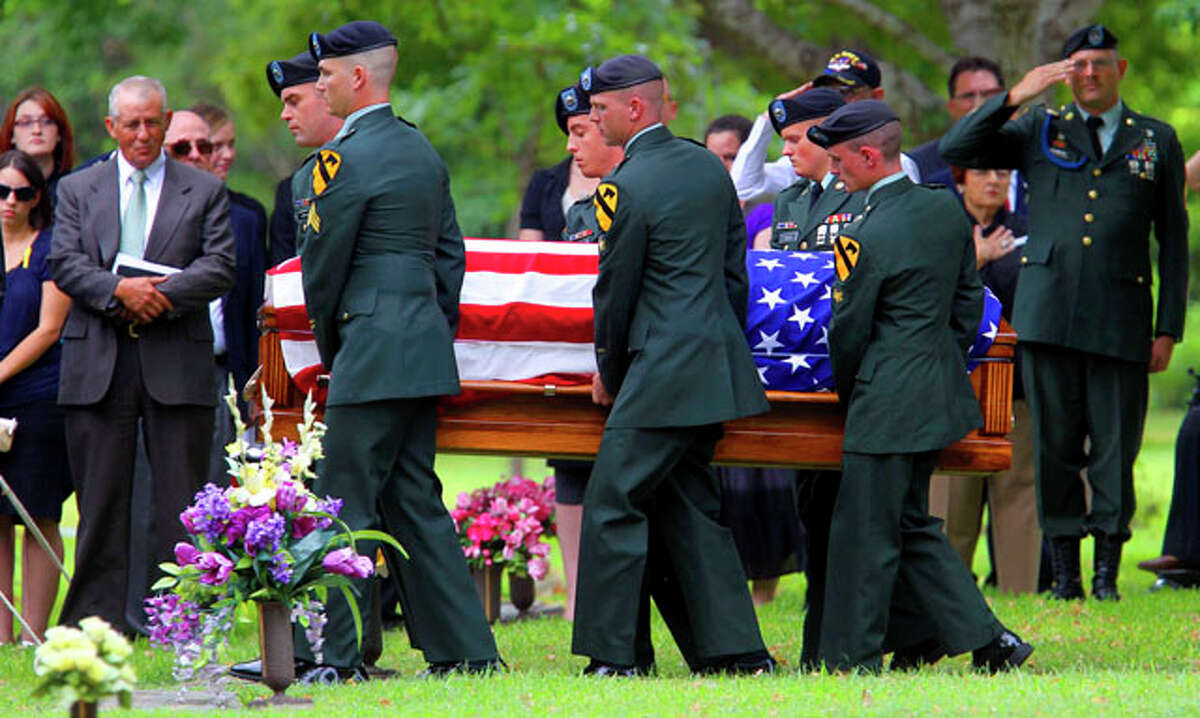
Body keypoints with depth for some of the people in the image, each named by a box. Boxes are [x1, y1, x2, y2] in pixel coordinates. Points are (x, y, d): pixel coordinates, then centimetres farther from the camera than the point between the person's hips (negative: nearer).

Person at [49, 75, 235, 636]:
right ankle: (98, 617, 5)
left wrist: (159, 294, -16)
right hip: (98, 362, 1)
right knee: (101, 499, 2)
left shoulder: (205, 191, 10)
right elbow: (64, 264, 2)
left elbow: (219, 268, 0)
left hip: (177, 363, -1)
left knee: (179, 500, -1)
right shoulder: (77, 190, 13)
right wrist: (118, 291, -15)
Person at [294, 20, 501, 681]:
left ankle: (338, 655, -6)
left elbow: (323, 264, -9)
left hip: (374, 350, -9)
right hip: (425, 348, 9)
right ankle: (467, 650, 10)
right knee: (414, 500, 12)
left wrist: (329, 347, 6)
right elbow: (450, 253, 19)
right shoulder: (423, 151, 15)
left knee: (345, 505, -5)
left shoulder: (345, 158, -13)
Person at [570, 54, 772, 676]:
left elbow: (615, 291, -7)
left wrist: (609, 375, 7)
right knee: (686, 503, 14)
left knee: (613, 504, -3)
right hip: (718, 365, 9)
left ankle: (615, 654, -2)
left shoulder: (626, 187, -14)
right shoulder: (708, 165, 11)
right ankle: (734, 649, 11)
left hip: (664, 370, -9)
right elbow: (733, 268, 16)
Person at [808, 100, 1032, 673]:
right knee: (911, 523, 18)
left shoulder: (865, 238, -19)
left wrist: (846, 394, 7)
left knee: (864, 531, 1)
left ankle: (853, 661, 7)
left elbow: (849, 331, -9)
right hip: (941, 391, 9)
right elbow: (969, 299, 13)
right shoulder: (947, 208, 5)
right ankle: (986, 639, 14)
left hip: (888, 401, -9)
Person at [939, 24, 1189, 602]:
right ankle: (1064, 570, 5)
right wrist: (1017, 96, -4)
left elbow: (1174, 240, 12)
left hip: (1121, 316, -1)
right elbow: (956, 150, 5)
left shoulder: (1157, 142, 13)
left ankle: (1107, 571, 6)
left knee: (1115, 448, -2)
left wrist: (1168, 328, 5)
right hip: (1048, 311, 1)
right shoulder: (1039, 131, 14)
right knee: (1055, 445, 0)